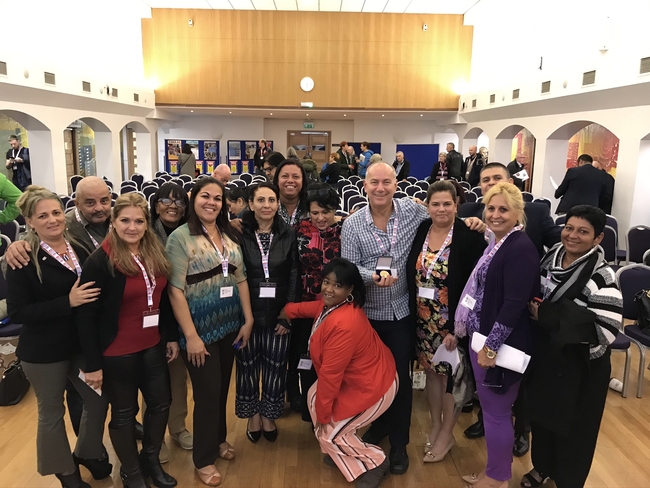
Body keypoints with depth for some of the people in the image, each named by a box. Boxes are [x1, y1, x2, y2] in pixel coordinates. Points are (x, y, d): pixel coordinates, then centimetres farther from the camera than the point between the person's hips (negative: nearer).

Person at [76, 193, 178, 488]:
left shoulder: (155, 253, 0)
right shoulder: (100, 261, -18)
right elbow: (86, 316, -16)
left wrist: (171, 336, 10)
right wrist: (92, 363, -15)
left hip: (152, 346, 6)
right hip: (117, 352, -6)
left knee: (161, 402, 17)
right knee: (124, 413, 12)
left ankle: (151, 459, 41)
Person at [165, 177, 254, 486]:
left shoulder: (231, 236, 5)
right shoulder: (181, 237, -13)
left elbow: (240, 280, 8)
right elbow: (175, 291, -16)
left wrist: (248, 320, 5)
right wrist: (190, 336, -17)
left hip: (229, 326, 5)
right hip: (200, 330, -5)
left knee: (222, 387, 18)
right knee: (207, 391, 5)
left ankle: (219, 438, 42)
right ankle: (204, 458, 26)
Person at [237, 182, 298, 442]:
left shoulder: (288, 234, -2)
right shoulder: (238, 233, -8)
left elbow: (294, 275, -1)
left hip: (278, 313, 1)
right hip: (247, 312, -1)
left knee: (275, 366, 12)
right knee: (248, 365, 13)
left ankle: (269, 414, 34)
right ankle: (253, 414, 35)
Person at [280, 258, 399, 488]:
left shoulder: (343, 324, -35)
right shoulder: (331, 304, -6)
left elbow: (330, 374, -26)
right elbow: (306, 309, 19)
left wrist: (323, 414, -15)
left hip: (372, 386, -9)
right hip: (357, 375, 9)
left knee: (329, 432, 1)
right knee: (315, 396, 14)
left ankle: (374, 464, 21)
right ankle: (342, 452, 30)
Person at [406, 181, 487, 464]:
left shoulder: (469, 236, -14)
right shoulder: (420, 231, -1)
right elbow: (411, 275, 4)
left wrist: (457, 327, -17)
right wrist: (414, 315, 0)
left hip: (453, 321, -4)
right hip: (423, 320, 5)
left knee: (451, 374, 10)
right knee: (431, 370, 18)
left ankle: (446, 434, 30)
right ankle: (435, 425, 38)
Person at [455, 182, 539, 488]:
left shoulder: (521, 248, -18)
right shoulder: (495, 243, 10)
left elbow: (514, 304, -23)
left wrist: (491, 346, -21)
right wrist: (469, 334, 19)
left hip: (500, 344, -9)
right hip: (481, 336, 9)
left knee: (496, 411, 6)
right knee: (489, 408, 19)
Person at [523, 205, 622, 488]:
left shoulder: (601, 276, -21)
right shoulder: (551, 257, -1)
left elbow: (605, 330, -27)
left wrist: (548, 315, -25)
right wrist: (532, 308, -5)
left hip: (579, 365, -6)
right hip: (544, 354, 6)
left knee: (572, 426, 12)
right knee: (541, 414, 21)